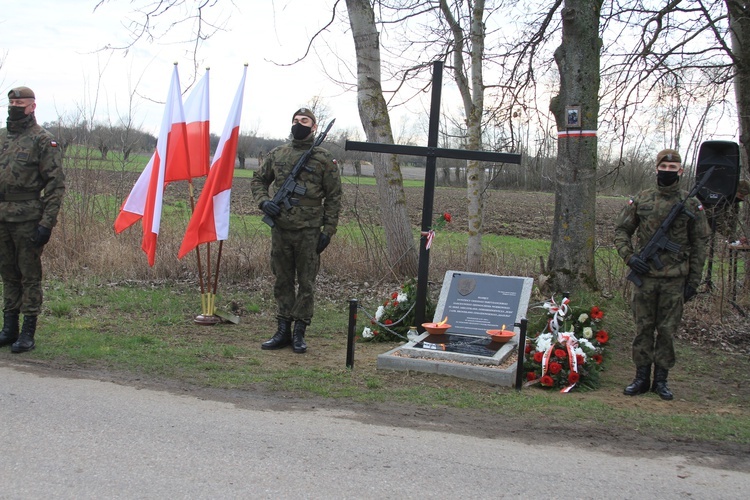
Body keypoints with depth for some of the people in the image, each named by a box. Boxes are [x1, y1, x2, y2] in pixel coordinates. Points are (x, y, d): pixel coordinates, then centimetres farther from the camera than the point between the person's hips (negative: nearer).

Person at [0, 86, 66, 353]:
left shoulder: (43, 140, -6)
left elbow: (56, 184, -9)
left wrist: (47, 223, -15)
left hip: (27, 220, -6)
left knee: (30, 275, 0)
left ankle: (28, 333, 6)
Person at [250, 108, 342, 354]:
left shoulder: (324, 159, -1)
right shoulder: (276, 155, 8)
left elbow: (334, 197, 0)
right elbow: (258, 180, 18)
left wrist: (328, 231, -6)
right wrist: (263, 201, -2)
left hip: (309, 232, -3)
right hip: (280, 229, 4)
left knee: (306, 283, 3)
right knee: (282, 281, 10)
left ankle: (299, 333, 11)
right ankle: (283, 330, 19)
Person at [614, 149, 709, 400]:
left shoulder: (691, 205, 2)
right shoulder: (641, 200, 4)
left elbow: (699, 245, 5)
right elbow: (621, 230, 10)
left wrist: (694, 281, 1)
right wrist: (629, 257, -7)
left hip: (675, 279, -1)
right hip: (644, 275, 1)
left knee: (667, 330, 5)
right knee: (643, 328, 6)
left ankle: (661, 380, 16)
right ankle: (641, 378, 15)